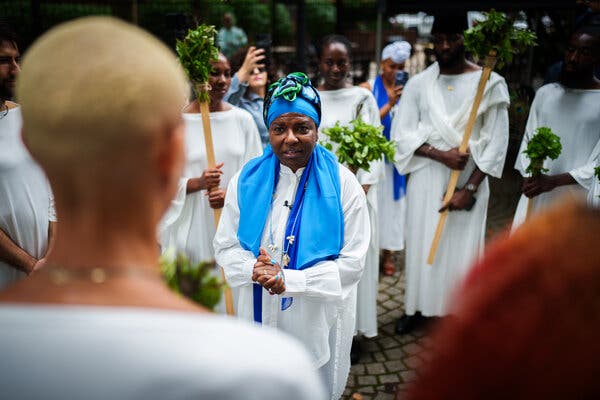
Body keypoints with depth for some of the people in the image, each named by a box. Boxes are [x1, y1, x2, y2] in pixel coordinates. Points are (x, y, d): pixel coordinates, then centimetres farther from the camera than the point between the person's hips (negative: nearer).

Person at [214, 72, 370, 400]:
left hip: (318, 318, -2)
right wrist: (254, 270, -21)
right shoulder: (247, 180, -3)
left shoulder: (342, 184, -11)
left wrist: (289, 280, -22)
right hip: (259, 313, 2)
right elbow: (225, 246, 1)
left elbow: (352, 262, -12)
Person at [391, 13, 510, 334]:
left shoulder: (489, 83, -5)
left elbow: (496, 142, -6)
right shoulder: (418, 84, 1)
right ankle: (417, 307, 27)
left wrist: (470, 188, -12)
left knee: (461, 245, 4)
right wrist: (441, 155, -17)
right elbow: (401, 133, -2)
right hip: (427, 178, 2)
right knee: (422, 241, 10)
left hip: (469, 178, -2)